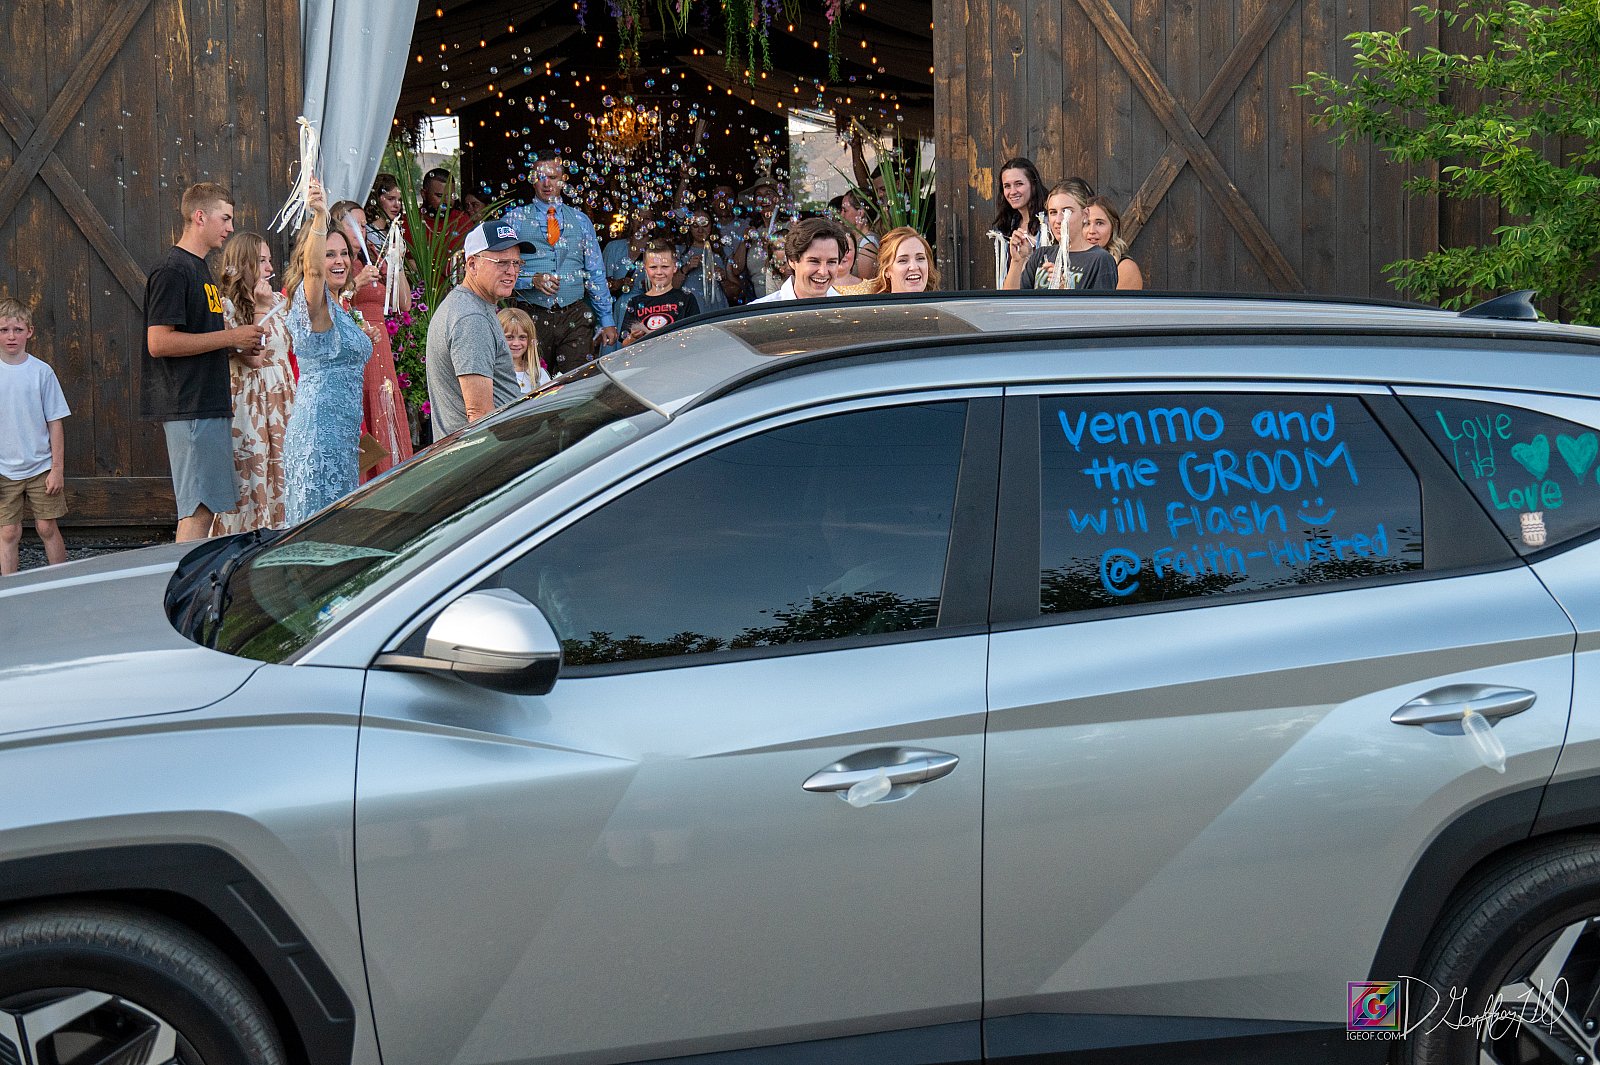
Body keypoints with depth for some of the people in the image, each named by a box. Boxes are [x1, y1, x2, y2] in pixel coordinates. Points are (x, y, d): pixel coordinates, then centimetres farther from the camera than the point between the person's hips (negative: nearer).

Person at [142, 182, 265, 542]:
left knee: (206, 507, 10)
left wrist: (237, 343, 10)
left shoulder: (199, 269, 20)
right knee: (198, 510, -11)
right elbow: (158, 342, -20)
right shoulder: (172, 271, -11)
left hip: (211, 404, 10)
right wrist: (230, 337, -15)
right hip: (189, 408, -10)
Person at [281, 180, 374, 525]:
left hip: (340, 432, 10)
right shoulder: (313, 300, -8)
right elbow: (312, 269, -32)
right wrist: (320, 217, -46)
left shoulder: (334, 306, 20)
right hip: (321, 429, -10)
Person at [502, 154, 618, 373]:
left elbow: (596, 274, 15)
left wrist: (607, 321, 10)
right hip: (532, 318, -1)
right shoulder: (515, 219, 6)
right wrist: (532, 280, -16)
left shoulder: (580, 220, 14)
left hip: (576, 318, 2)